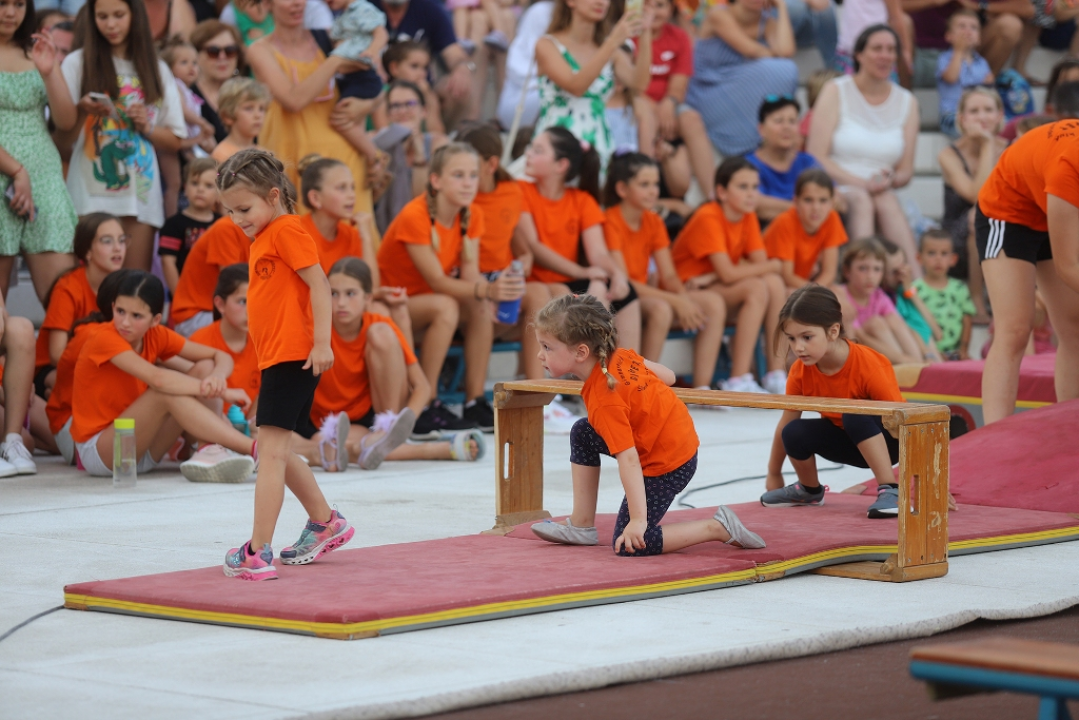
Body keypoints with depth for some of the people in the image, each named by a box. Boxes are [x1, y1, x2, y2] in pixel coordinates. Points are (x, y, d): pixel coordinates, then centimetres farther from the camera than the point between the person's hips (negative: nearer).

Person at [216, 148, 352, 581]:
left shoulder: (286, 230, -10)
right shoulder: (263, 238, 19)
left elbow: (318, 283, -17)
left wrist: (321, 342, -22)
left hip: (293, 357, -11)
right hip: (275, 358, 11)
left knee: (272, 451, -14)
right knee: (275, 453, 19)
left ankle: (258, 553, -17)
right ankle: (325, 524, 34)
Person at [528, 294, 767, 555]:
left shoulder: (605, 402, -28)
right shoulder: (618, 356, -4)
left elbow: (629, 460, -32)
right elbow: (668, 376, 7)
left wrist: (638, 519, -33)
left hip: (668, 465, -10)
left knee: (629, 545, -7)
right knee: (582, 434, 14)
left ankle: (719, 527, -5)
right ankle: (581, 526, 17)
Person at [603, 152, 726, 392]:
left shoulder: (654, 222, 8)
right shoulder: (610, 222, -15)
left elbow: (669, 275, 6)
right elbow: (622, 281, -22)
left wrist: (683, 298, -18)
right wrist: (676, 301, -26)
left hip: (646, 294, 8)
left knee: (714, 303, -10)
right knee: (661, 308, -37)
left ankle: (702, 389, -14)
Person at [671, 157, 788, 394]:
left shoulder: (748, 218, 4)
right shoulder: (709, 218, -18)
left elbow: (759, 263, -8)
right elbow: (728, 273, -25)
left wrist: (712, 276, -23)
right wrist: (774, 265, -12)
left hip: (718, 287, 7)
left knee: (774, 283, -18)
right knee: (757, 288, -28)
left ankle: (776, 375, -19)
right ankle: (739, 381, -31)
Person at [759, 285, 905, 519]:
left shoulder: (868, 365, -29)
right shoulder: (800, 372, -15)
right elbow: (786, 424, -2)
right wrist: (774, 475, 5)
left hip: (888, 441, -5)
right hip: (847, 441, 5)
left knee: (855, 414, -35)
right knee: (794, 433, -21)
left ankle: (890, 491, -31)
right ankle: (810, 490, 10)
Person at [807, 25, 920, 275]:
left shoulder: (907, 102, 14)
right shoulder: (836, 92, 3)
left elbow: (906, 171, 11)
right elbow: (815, 157, -7)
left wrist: (891, 180, -14)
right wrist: (862, 183, -19)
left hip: (883, 196, 3)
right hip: (835, 192, -3)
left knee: (887, 201, -30)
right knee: (861, 200, -34)